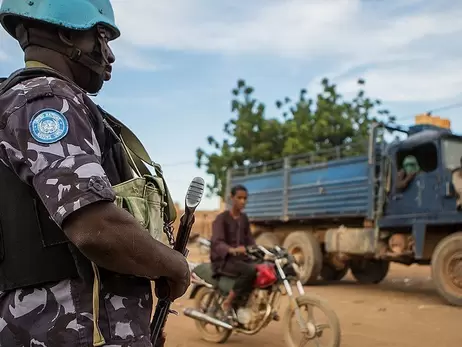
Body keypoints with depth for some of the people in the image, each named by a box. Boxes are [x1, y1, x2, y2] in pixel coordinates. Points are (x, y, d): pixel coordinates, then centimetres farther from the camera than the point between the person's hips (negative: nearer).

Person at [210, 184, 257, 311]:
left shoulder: (244, 218, 13)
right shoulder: (221, 218, -9)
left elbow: (249, 240, 13)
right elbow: (217, 242, -22)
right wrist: (232, 250, -41)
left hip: (241, 258, 7)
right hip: (223, 260, -7)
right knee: (250, 270, -32)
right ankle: (227, 303, -19)